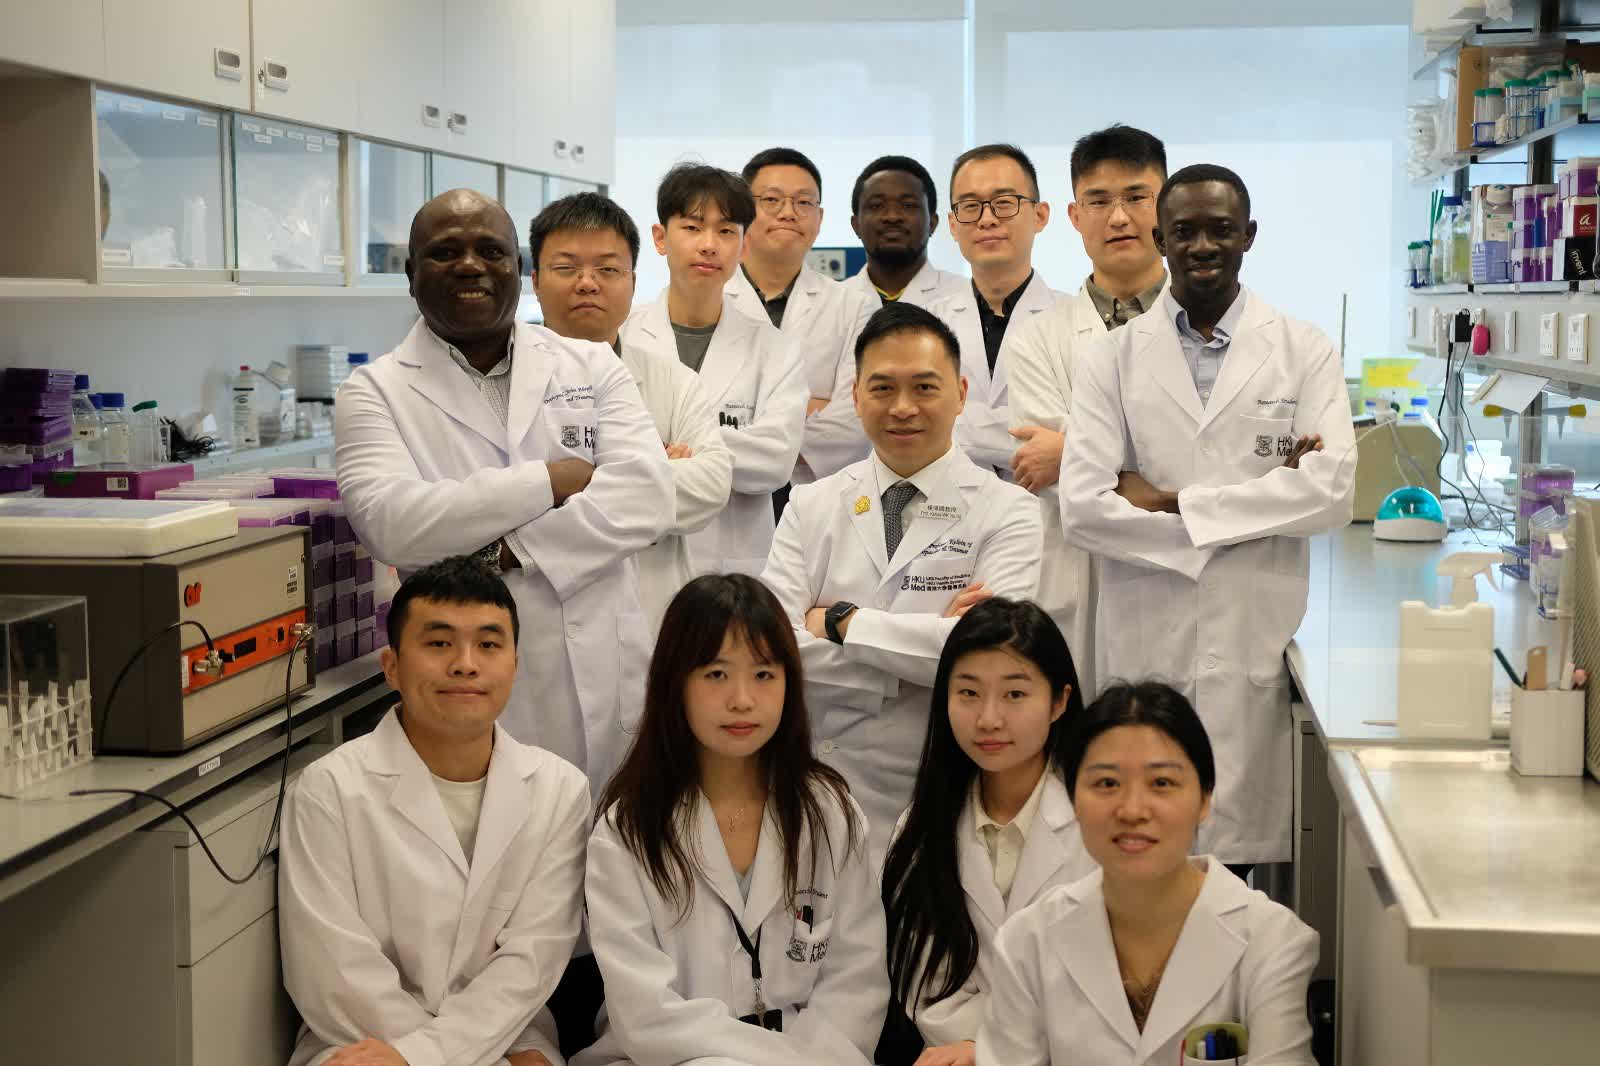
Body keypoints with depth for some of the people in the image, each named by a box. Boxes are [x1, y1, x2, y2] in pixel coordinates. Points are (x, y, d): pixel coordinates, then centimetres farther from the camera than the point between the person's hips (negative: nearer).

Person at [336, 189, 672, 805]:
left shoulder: (590, 366, 9)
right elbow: (388, 523, -14)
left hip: (605, 682, 2)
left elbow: (647, 494, -6)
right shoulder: (375, 392, 4)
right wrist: (549, 481, -11)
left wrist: (510, 551, -15)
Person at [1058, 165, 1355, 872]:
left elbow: (1332, 494, -8)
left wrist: (1170, 502, -9)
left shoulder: (1305, 353, 6)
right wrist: (1261, 500, -9)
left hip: (1258, 647, 0)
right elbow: (1082, 509, -7)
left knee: (1243, 853, 1)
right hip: (1143, 646, 0)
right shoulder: (1112, 358, 5)